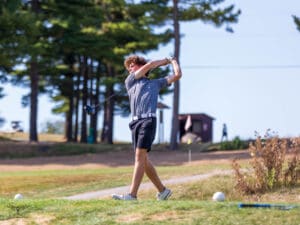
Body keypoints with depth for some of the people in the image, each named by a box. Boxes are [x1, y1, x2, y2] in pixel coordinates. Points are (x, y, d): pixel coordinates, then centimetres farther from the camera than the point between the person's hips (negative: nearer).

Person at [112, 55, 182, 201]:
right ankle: (162, 190, 14)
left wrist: (173, 61, 35)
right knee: (143, 159, 2)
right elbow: (149, 65, 17)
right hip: (135, 122, 4)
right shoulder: (130, 81, 25)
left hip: (148, 120, -4)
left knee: (140, 156, -16)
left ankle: (132, 194, -24)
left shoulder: (156, 83, 22)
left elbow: (177, 75, 21)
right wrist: (164, 61, 28)